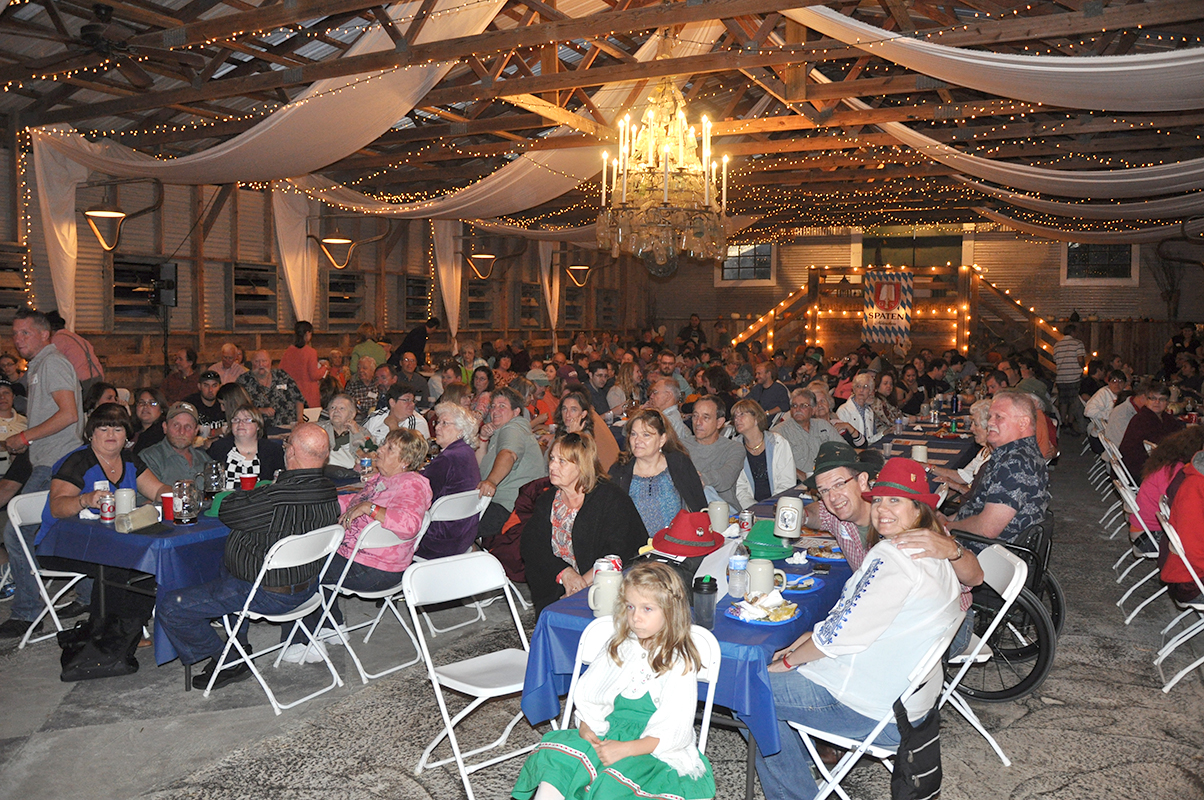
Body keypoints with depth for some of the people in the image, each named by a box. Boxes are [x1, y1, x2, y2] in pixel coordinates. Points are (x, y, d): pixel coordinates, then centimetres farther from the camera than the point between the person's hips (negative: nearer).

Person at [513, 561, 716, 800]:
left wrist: (625, 749, -22)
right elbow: (588, 694, 10)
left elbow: (675, 733, -12)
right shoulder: (620, 648, 10)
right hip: (606, 733, 5)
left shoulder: (680, 663, -7)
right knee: (556, 757, -22)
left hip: (651, 750, -5)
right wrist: (586, 727, -10)